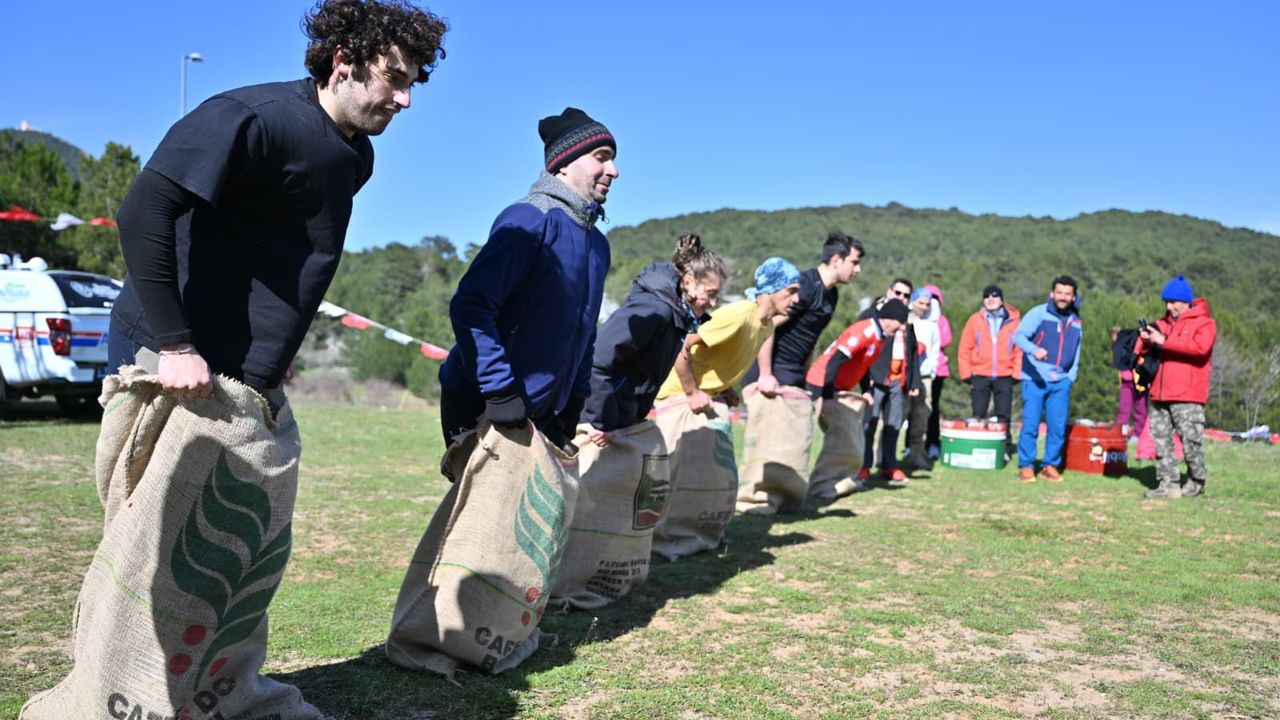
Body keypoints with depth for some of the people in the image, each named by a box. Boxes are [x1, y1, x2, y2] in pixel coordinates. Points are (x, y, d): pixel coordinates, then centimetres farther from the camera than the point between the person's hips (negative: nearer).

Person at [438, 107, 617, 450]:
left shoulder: (597, 242, 12)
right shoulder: (531, 219, -15)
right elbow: (468, 306, -24)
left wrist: (575, 401, 13)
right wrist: (500, 392, -25)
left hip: (543, 414, 8)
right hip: (481, 409, -8)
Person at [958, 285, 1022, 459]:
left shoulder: (1014, 321, 3)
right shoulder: (975, 320, 4)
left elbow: (1020, 349, 1)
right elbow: (964, 349, 3)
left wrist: (1017, 374, -6)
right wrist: (967, 374, -3)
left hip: (1004, 377, 0)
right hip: (980, 376, 0)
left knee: (1003, 416, 4)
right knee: (978, 416, 4)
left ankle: (1005, 449, 11)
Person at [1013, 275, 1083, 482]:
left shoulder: (1076, 322, 14)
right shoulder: (1039, 313, -3)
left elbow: (1075, 353, 21)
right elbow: (1019, 335, -15)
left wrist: (1071, 377, 9)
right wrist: (1034, 349, -33)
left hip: (1061, 382, 4)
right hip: (1035, 380, -4)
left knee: (1058, 427, 2)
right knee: (1030, 425, -5)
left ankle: (1051, 466, 14)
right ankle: (1026, 466, 4)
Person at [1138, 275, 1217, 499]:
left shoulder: (1204, 322, 1)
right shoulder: (1165, 322, 19)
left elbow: (1200, 346, -18)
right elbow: (1145, 350, 19)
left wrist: (1164, 341, -18)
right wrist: (1145, 341, -6)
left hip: (1187, 396, -6)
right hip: (1161, 394, 6)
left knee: (1190, 439, -5)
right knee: (1161, 439, 4)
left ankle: (1197, 481, 12)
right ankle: (1168, 484, 8)